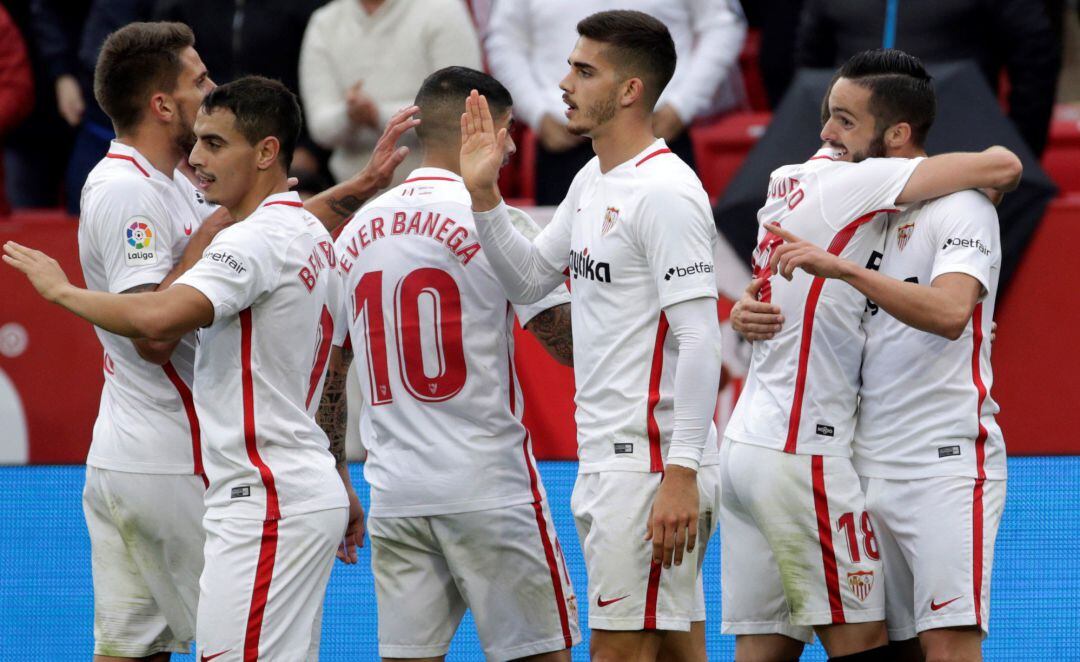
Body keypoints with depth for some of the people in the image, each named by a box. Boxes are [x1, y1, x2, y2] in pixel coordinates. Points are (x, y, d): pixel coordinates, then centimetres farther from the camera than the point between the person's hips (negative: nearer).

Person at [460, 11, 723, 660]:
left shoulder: (666, 192, -15)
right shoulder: (594, 181, 15)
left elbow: (699, 340, -20)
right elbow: (529, 279, 26)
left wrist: (681, 474, -24)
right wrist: (484, 193, 11)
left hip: (651, 463, -10)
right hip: (604, 459, 10)